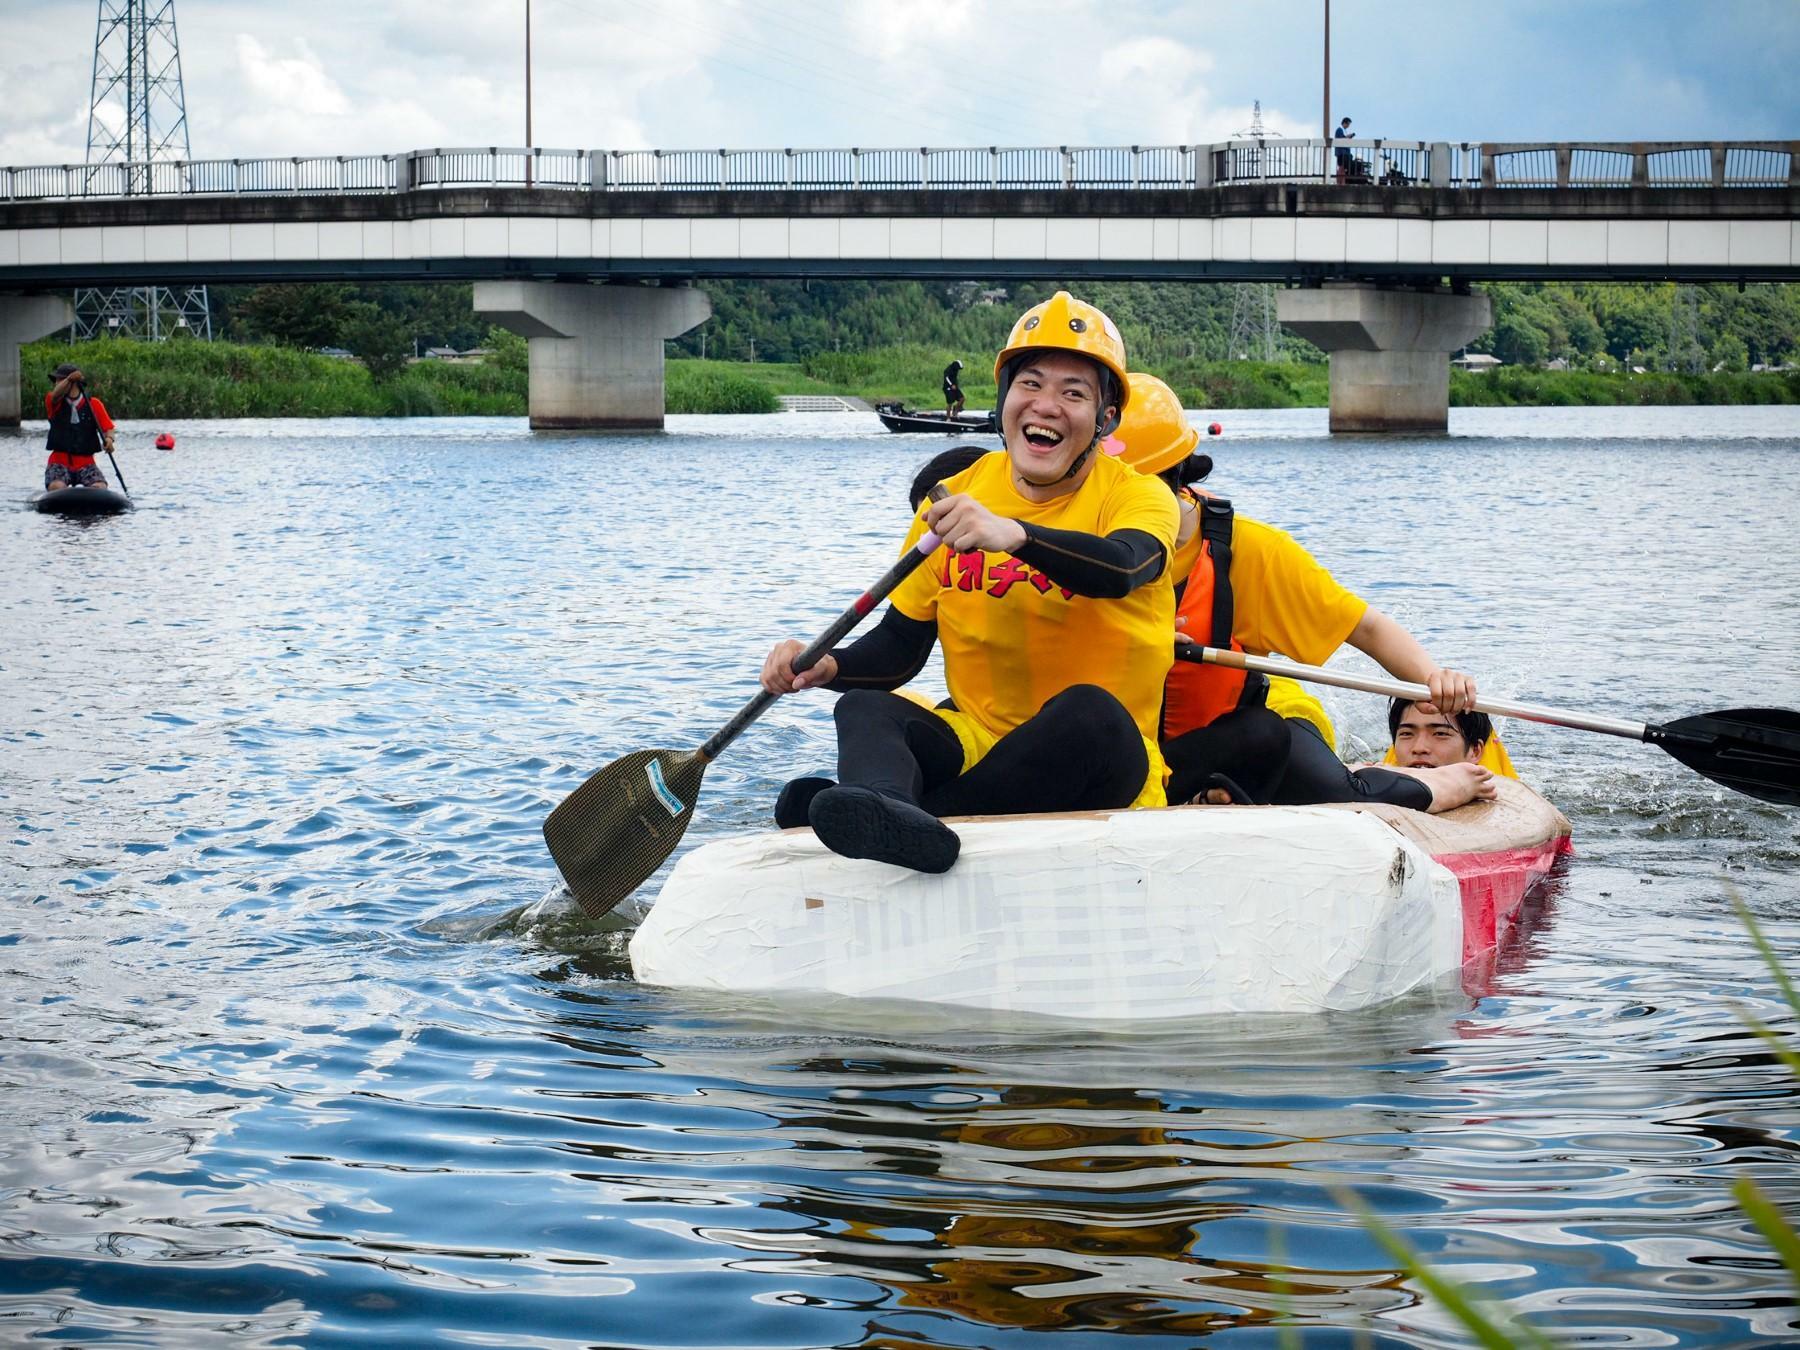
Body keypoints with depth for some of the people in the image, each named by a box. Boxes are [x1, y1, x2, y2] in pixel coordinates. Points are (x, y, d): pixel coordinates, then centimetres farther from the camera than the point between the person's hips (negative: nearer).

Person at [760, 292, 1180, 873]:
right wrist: (827, 668, -11)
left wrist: (1013, 533, -47)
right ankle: (890, 816, -60)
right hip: (973, 738, 3)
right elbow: (900, 644, 11)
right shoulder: (954, 499, 8)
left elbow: (1121, 569, -29)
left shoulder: (1137, 496, -4)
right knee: (864, 707, -24)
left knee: (1088, 712, -36)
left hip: (1097, 762, -3)